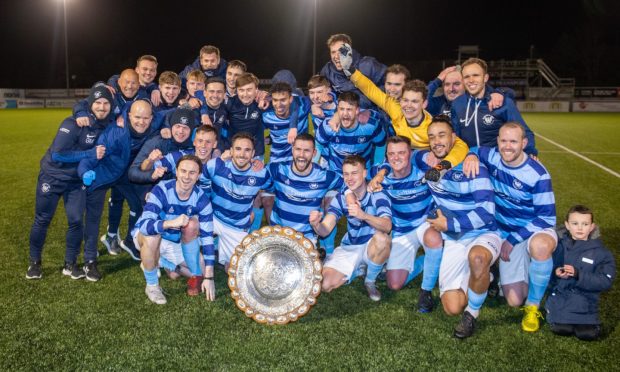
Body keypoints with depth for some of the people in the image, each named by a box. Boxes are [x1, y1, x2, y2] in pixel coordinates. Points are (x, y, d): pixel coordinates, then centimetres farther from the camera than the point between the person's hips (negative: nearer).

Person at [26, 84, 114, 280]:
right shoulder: (74, 123, -26)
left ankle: (70, 264, 16)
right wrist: (90, 153, -34)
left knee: (76, 221, -2)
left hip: (77, 180, 4)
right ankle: (34, 262, 27)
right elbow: (57, 154, -30)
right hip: (52, 176, -4)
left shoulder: (109, 124, -9)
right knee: (42, 220, 9)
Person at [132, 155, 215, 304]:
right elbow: (144, 225, -39)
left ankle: (196, 276, -8)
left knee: (192, 223, -27)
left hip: (178, 239, 2)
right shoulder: (161, 190, -29)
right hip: (147, 234, -2)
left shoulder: (201, 199, -21)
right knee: (151, 236, -36)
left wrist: (209, 277, -24)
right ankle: (152, 285, -13)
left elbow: (207, 237, -20)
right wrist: (171, 223, -58)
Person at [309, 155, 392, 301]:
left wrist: (363, 215, -55)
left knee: (382, 238, -38)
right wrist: (316, 224, -40)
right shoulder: (341, 198, -6)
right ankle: (358, 269, 14)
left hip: (372, 247, -2)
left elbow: (387, 226, -36)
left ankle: (370, 282, -10)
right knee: (325, 285, -19)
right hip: (349, 248, 2)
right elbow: (325, 230, -15)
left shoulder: (377, 195, -17)